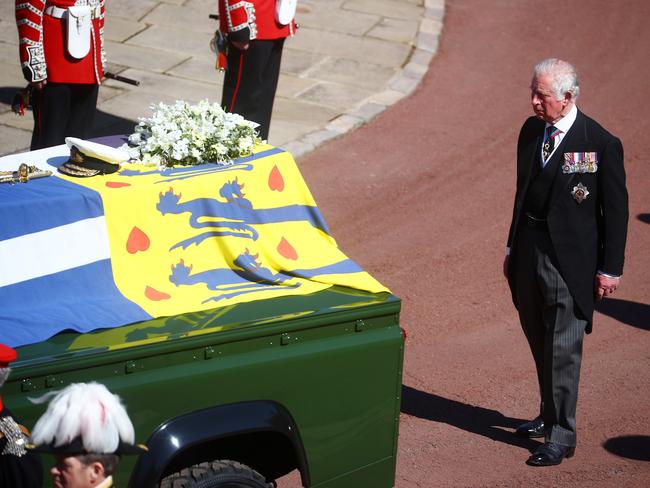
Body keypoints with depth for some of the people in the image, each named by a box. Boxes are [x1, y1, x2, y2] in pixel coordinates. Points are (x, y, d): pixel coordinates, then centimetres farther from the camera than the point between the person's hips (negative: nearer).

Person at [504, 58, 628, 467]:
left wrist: (610, 268, -9)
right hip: (529, 249, 7)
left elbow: (616, 209, -9)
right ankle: (551, 415, 36)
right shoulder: (531, 130, 7)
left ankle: (561, 436, 5)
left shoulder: (601, 144, -13)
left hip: (569, 259, -7)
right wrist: (513, 247, 18)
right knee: (540, 342, 18)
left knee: (562, 348, -3)